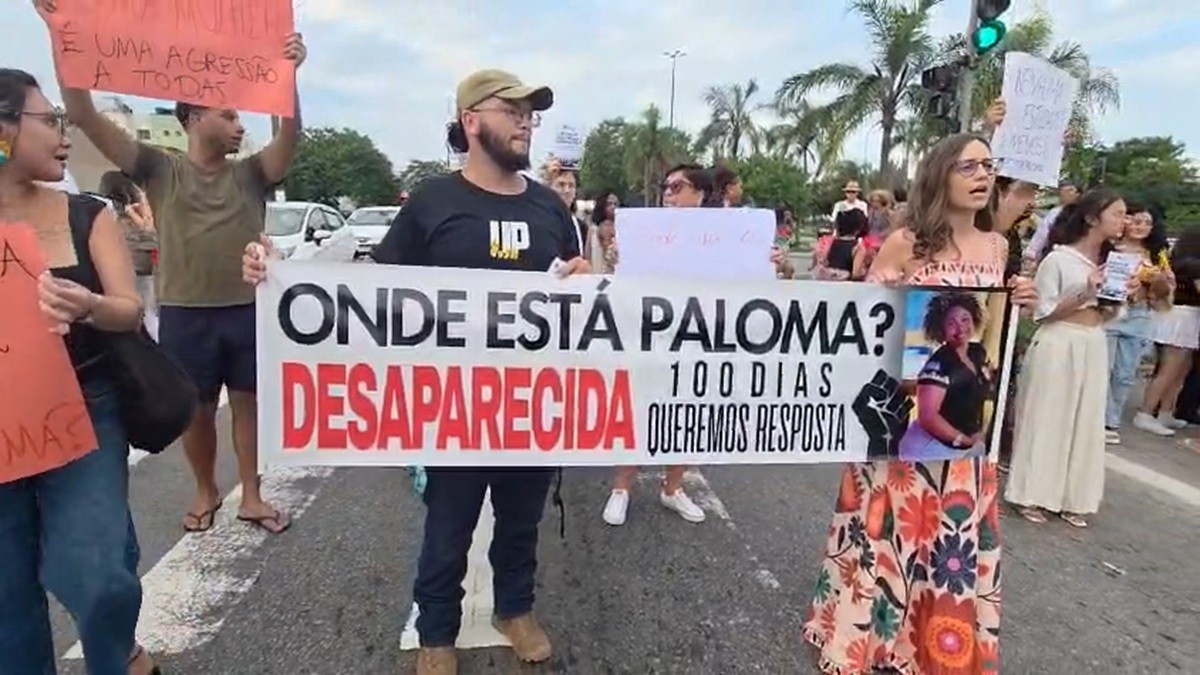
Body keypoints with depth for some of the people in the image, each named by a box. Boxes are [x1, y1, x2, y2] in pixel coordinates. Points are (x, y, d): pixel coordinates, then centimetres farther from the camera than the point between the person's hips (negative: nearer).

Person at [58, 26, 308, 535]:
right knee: (196, 411, 11)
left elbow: (290, 134, -11)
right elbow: (83, 116, -6)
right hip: (185, 314, -1)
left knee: (250, 403, 9)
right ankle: (205, 491, 32)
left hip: (248, 311, 1)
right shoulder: (159, 170, 1)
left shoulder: (251, 174, 5)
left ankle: (251, 496, 22)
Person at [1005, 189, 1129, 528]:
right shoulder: (1057, 259, -9)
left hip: (1094, 347, 7)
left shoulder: (1110, 261, 11)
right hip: (1058, 345, -7)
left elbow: (1105, 316, 16)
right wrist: (1084, 294, -19)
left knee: (1085, 421, 9)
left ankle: (1071, 499, 20)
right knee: (1046, 417, 0)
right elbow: (1043, 313, -11)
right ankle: (1032, 494, 11)